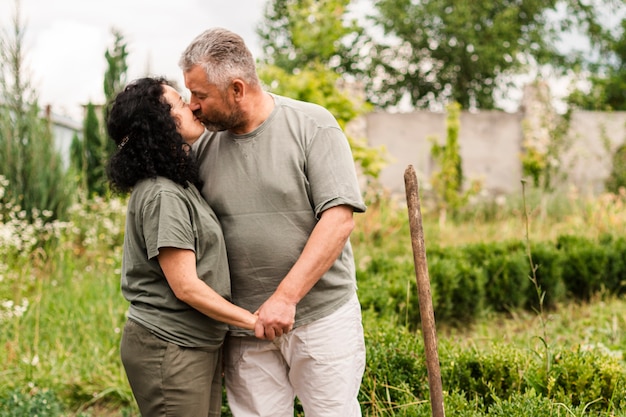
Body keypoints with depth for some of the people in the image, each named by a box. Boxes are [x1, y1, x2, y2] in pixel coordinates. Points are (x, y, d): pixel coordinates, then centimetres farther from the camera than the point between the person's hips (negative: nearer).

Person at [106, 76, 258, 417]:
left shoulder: (179, 185, 11)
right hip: (170, 348, -9)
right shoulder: (162, 196, -19)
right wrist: (253, 320, -12)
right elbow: (186, 287, -20)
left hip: (199, 345, 9)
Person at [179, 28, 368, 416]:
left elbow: (339, 219, -14)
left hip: (321, 314, -3)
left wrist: (286, 297, -20)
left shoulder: (312, 125, -7)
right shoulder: (203, 147, 6)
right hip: (244, 327, 4)